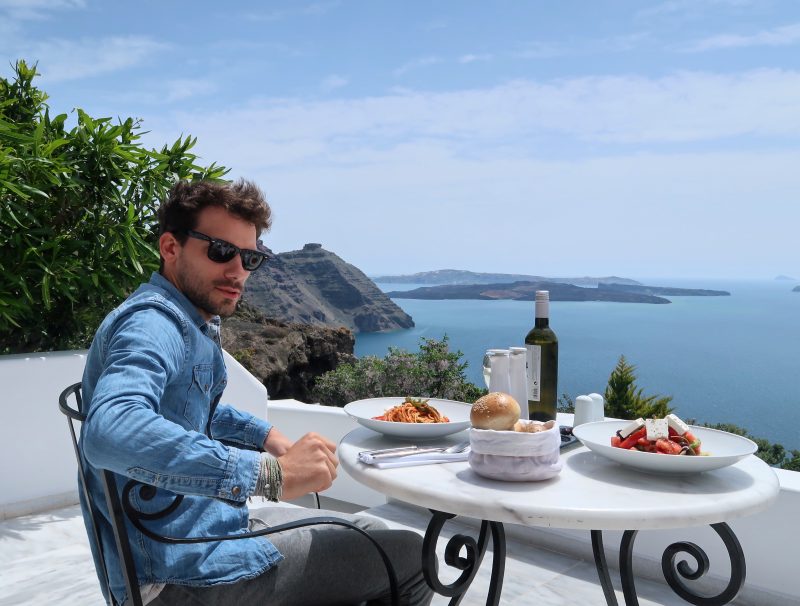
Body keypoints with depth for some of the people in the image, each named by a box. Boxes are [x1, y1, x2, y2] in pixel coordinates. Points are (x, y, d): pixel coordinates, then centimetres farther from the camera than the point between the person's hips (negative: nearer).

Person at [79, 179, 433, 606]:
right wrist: (270, 473, -42)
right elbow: (112, 432, -42)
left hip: (205, 526, 10)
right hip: (182, 571, -10)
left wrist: (265, 435, 11)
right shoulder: (153, 322, -23)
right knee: (410, 556, 0)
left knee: (364, 532, 25)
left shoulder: (192, 324, 9)